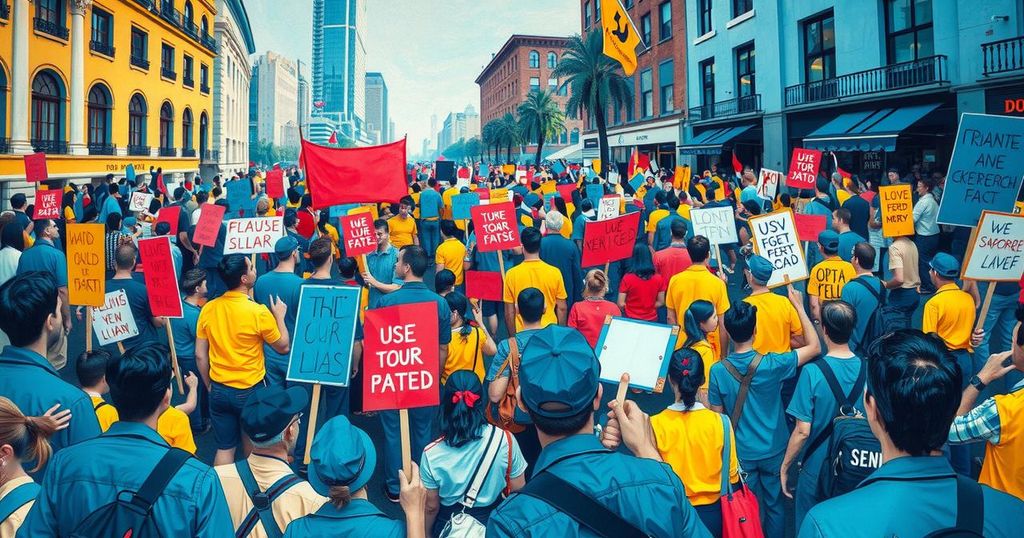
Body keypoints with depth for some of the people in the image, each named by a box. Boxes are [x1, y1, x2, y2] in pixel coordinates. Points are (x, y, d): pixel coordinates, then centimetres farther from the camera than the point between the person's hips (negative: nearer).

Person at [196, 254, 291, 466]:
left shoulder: (208, 309, -4)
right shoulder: (259, 312, -19)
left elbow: (200, 356, 2)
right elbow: (284, 347, -5)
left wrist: (209, 385, 16)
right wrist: (279, 315, 7)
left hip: (219, 390, 4)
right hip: (251, 391, -4)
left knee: (225, 448, 15)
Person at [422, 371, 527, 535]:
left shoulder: (432, 454, -21)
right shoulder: (505, 440, -20)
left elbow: (431, 507, -9)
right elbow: (518, 492, -9)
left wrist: (426, 534, 9)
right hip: (492, 522, 1)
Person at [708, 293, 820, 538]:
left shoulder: (717, 370, -17)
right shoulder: (772, 364, -22)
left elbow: (717, 416, -6)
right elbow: (814, 347, -9)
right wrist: (799, 306, -5)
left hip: (740, 452, 1)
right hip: (773, 450, 0)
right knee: (774, 505, 19)